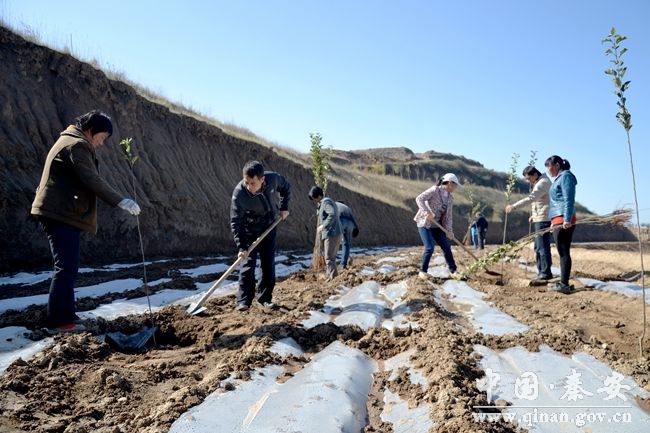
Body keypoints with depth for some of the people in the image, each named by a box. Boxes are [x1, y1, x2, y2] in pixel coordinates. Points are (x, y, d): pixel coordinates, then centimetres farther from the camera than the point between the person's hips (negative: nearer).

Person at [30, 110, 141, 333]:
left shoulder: (69, 141, 23)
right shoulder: (77, 145, -11)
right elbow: (93, 180, -22)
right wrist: (120, 201, -24)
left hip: (60, 214, 11)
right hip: (62, 215, -11)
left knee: (68, 266, 14)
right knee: (66, 267, -9)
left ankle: (66, 314, 22)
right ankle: (57, 321, -5)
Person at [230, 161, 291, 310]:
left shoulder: (274, 178, -24)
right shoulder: (239, 194, -31)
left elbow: (286, 187, 2)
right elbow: (236, 222, -23)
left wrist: (284, 207, -2)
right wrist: (241, 247, -26)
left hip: (270, 228, 3)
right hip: (250, 231, -3)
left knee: (269, 265, 6)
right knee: (248, 264, -8)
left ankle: (265, 298, 18)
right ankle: (243, 301, 3)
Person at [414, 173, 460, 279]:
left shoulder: (450, 198, 7)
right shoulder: (435, 190, -13)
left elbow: (449, 215, 5)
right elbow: (419, 199, -22)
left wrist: (449, 231, -6)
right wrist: (427, 212, -34)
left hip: (436, 225, 7)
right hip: (424, 223, -7)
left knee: (446, 246, 4)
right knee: (429, 248, -15)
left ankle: (453, 271, 17)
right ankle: (422, 271, 2)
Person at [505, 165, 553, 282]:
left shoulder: (543, 182, -13)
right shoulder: (540, 183, 19)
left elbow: (531, 197, -27)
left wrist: (514, 206, -33)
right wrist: (534, 215, 16)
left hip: (543, 220, -10)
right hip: (540, 220, 10)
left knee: (542, 247, -8)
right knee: (538, 247, 12)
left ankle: (546, 273, -5)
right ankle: (541, 272, 17)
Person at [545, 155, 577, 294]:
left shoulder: (566, 176, -6)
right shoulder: (559, 178, 22)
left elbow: (569, 199, -16)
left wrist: (567, 219, -24)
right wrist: (554, 221, 25)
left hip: (563, 220, -10)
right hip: (559, 220, 10)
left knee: (564, 252, -10)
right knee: (563, 252, 10)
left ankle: (564, 284, -9)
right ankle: (563, 283, 14)